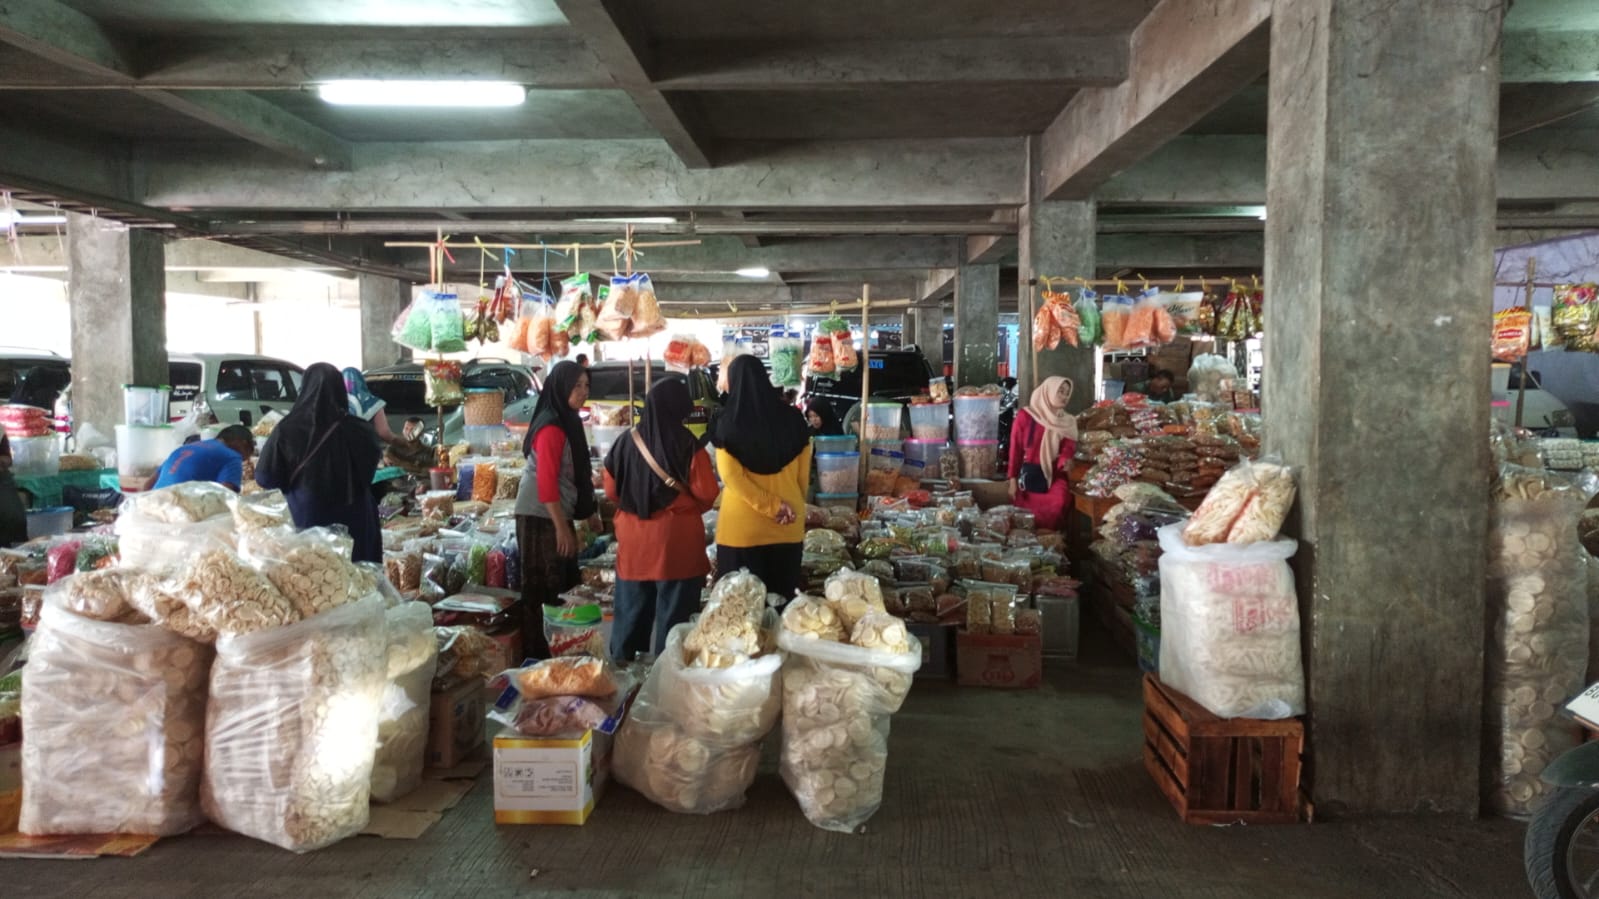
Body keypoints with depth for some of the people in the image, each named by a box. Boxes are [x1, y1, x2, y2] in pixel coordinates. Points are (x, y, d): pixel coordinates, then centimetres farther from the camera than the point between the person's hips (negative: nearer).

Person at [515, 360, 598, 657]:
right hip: (540, 517, -9)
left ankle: (544, 649, 23)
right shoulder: (551, 428, -19)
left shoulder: (568, 421, 11)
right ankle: (536, 656, 7)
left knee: (558, 584, 14)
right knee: (540, 588, -2)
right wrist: (562, 528, -21)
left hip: (556, 514, 9)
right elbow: (547, 483, -22)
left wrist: (589, 511, 18)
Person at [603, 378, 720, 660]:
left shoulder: (626, 442, 0)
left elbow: (611, 490, 8)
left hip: (633, 538, 4)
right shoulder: (686, 444, -12)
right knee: (673, 611, 5)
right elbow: (707, 494, -10)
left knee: (631, 608, 15)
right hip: (676, 540, -4)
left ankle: (620, 663, 23)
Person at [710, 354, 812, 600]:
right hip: (787, 527, 3)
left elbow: (730, 475, -12)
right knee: (782, 593, 11)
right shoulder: (792, 418, 1)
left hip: (742, 525, -3)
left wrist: (771, 506, -9)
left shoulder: (727, 422, -6)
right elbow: (803, 475, 4)